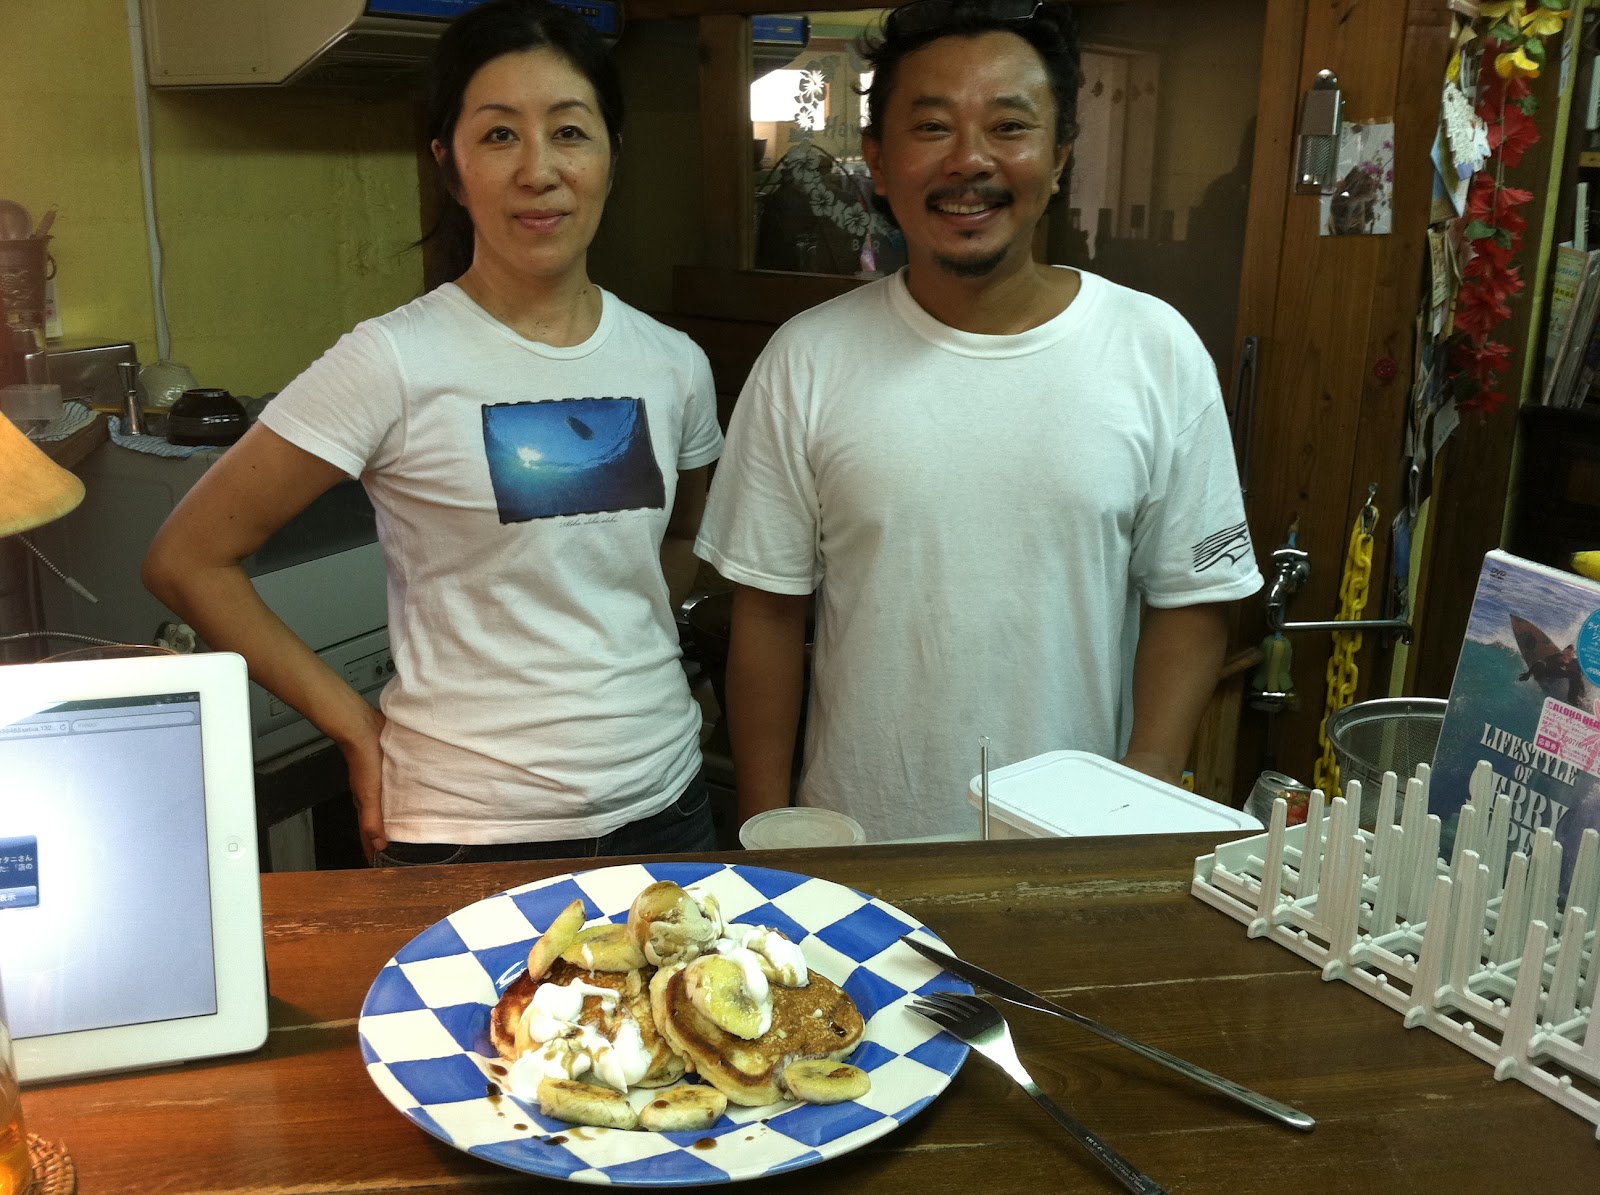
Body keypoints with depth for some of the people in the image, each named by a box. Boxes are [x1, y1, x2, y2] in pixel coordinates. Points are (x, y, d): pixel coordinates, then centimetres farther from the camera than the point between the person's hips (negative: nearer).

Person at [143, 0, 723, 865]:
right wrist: (356, 727, -9)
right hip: (466, 827, -4)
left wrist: (637, 660, 4)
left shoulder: (672, 365, 0)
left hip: (663, 801, 5)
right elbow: (187, 560, -9)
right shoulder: (396, 363, -13)